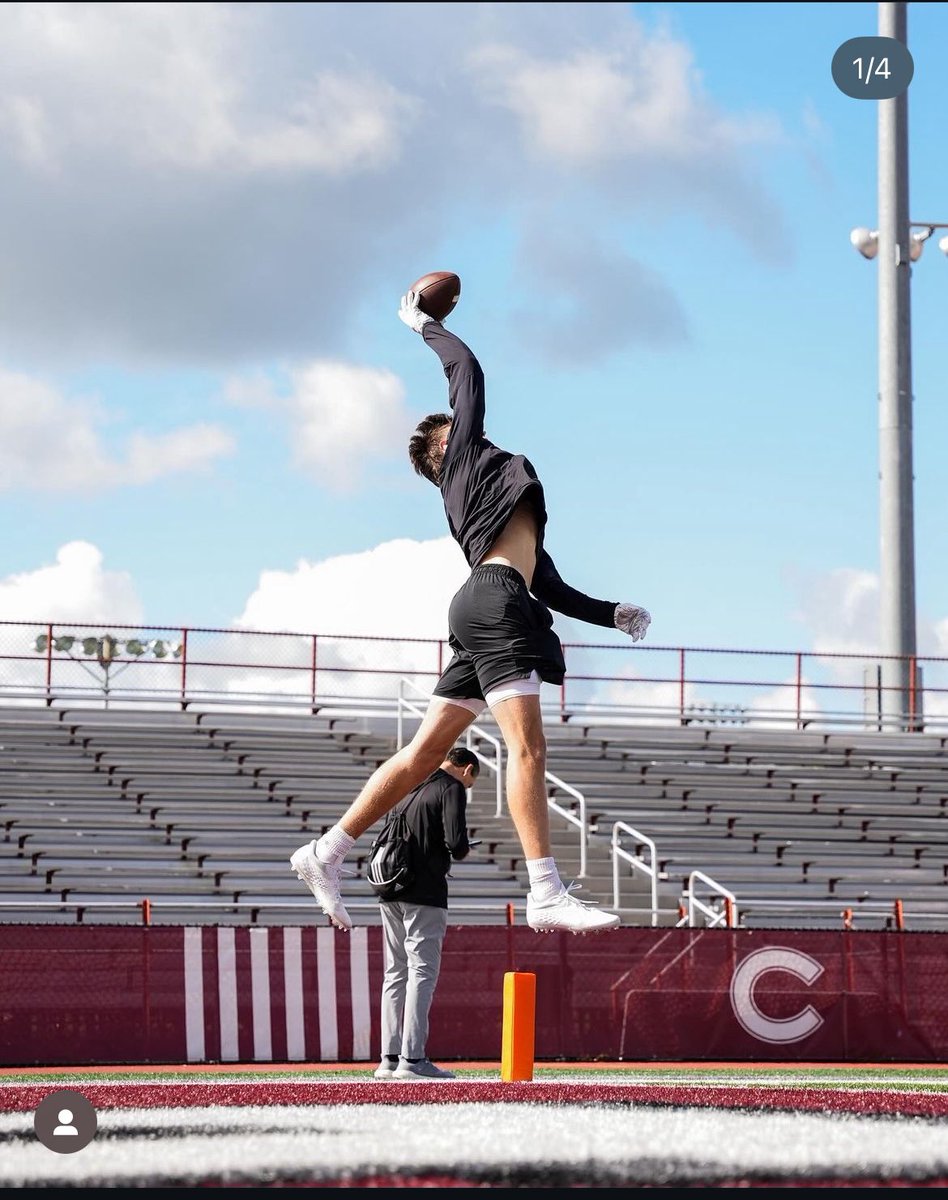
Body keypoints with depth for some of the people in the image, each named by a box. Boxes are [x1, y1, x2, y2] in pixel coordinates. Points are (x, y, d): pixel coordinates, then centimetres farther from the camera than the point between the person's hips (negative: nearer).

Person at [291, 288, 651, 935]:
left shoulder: (497, 493, 33)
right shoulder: (467, 458, 13)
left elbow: (552, 587, 28)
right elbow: (466, 369, 11)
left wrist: (613, 613, 19)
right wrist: (425, 324, 24)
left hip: (489, 614, 9)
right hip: (495, 602, -9)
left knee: (426, 752, 6)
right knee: (528, 746, -17)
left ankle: (328, 851, 7)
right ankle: (547, 894, -25)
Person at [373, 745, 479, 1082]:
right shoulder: (452, 788, -4)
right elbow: (457, 843, -15)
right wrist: (462, 852, 7)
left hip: (390, 893, 8)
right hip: (424, 893, -8)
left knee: (396, 973, 10)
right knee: (422, 971, -7)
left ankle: (389, 1059, 9)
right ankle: (412, 1059, -13)